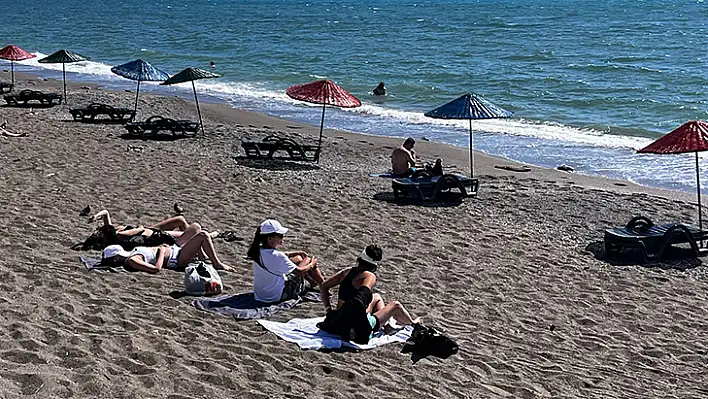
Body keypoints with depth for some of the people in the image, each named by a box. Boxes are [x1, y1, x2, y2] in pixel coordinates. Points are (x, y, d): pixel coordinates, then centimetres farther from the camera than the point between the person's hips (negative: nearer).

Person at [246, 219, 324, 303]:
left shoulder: (258, 250, -6)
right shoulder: (278, 257, -31)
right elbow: (299, 272, -18)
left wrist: (297, 253, 10)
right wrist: (312, 264, 0)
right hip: (278, 295, -8)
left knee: (298, 258, 20)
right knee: (308, 260, 4)